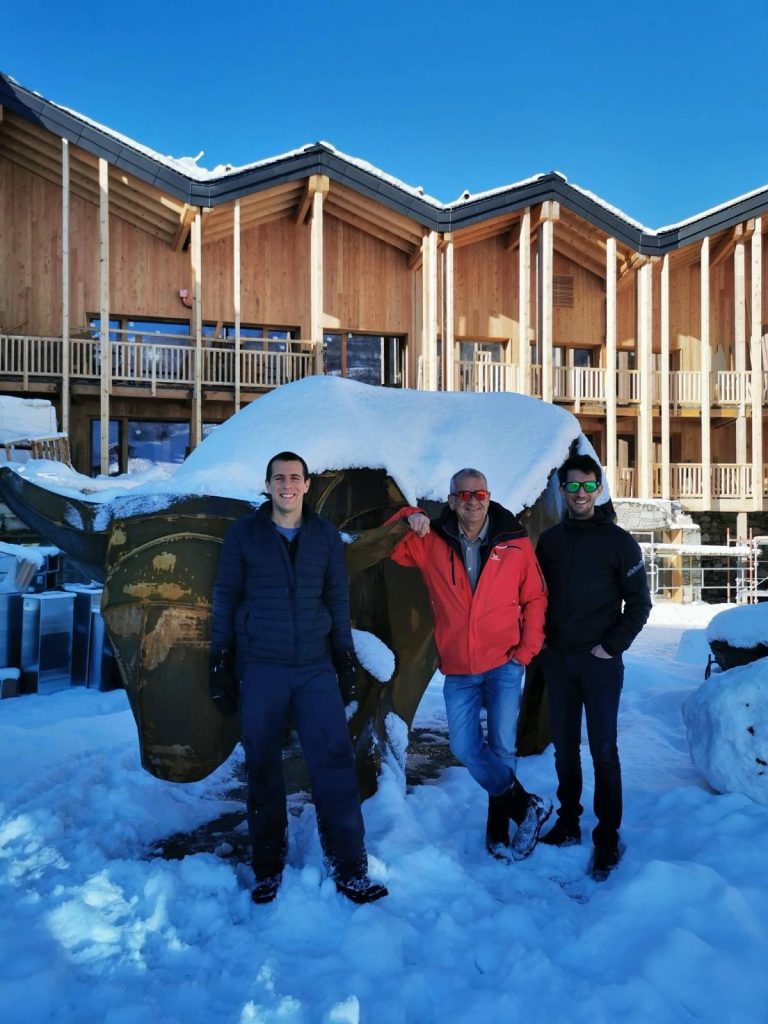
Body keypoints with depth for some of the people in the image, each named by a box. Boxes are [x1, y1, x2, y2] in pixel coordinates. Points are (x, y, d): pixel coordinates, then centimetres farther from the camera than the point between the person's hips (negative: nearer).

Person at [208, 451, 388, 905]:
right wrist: (220, 663, 2)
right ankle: (269, 867, 24)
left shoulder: (326, 535, 7)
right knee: (263, 768, 7)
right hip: (259, 668, -1)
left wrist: (346, 657, 10)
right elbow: (225, 599, 5)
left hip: (315, 666, 1)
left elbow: (338, 599, 12)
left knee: (335, 762, -4)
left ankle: (350, 870, 7)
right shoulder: (243, 534, 2)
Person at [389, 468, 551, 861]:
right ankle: (527, 807, 22)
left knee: (501, 746, 2)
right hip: (458, 669, 2)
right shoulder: (430, 543, 1)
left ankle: (498, 829, 24)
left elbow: (535, 598, 4)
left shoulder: (515, 543, -2)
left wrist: (526, 650, -3)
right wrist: (409, 517, -14)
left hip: (504, 665, -2)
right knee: (465, 747, 3)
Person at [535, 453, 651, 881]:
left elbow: (639, 603, -2)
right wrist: (542, 640, 4)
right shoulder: (549, 540, 7)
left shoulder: (619, 541, -4)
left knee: (603, 751, 1)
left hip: (599, 663, -4)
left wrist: (612, 646, -9)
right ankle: (568, 823, 27)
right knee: (565, 747, 13)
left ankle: (608, 837, 13)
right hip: (557, 661, 4)